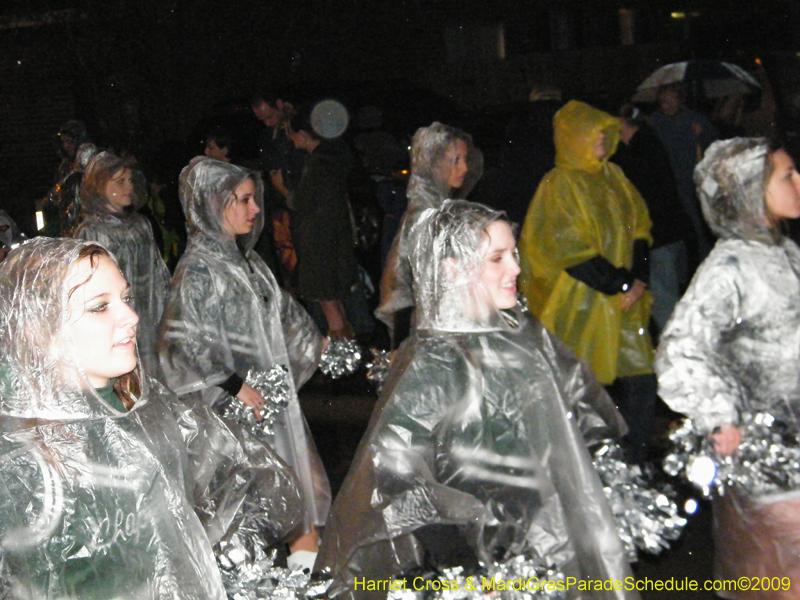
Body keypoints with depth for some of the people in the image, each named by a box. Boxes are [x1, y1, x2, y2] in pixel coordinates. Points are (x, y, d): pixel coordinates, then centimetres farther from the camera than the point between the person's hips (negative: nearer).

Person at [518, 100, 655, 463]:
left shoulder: (613, 176, 12)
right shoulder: (559, 184, -7)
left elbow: (640, 231, 13)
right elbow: (570, 252, -13)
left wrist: (639, 279, -3)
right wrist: (621, 285, -12)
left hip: (623, 302, 6)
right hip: (580, 306, -6)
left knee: (641, 381, 1)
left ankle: (636, 467, 13)